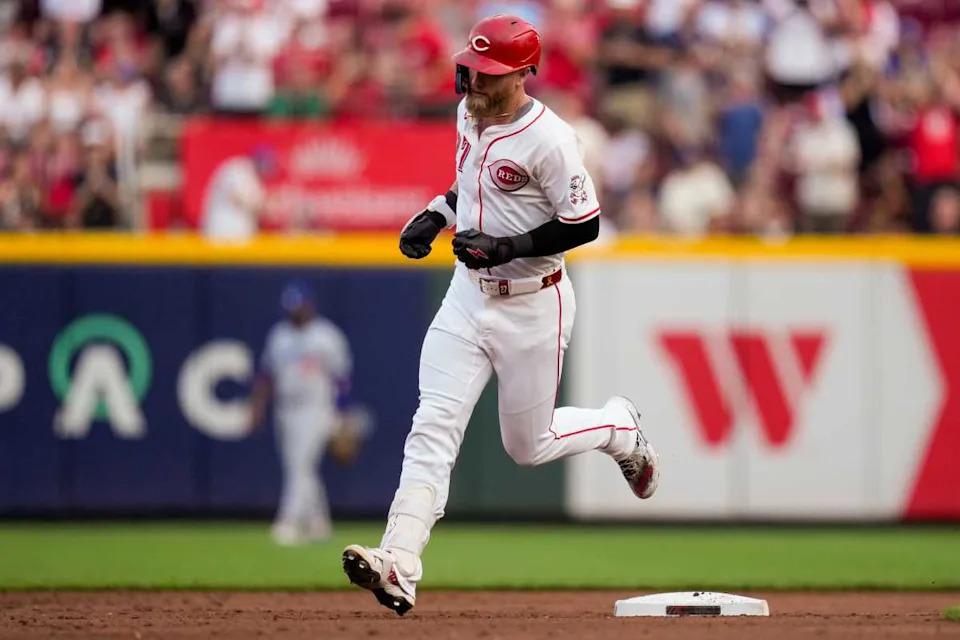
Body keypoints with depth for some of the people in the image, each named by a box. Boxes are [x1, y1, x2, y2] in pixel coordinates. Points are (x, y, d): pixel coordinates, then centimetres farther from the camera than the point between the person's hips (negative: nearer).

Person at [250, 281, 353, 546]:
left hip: (316, 412, -6)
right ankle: (317, 522, 23)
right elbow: (267, 375, 14)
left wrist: (339, 418, -9)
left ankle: (289, 522, -22)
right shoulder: (279, 335, 11)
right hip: (287, 412, 6)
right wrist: (258, 405, 3)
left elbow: (340, 378, -5)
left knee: (301, 466, -16)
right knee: (298, 468, 10)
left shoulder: (327, 336, -4)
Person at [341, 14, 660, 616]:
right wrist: (436, 214, 5)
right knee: (433, 430, -10)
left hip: (532, 305, -6)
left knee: (529, 445, 8)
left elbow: (584, 225, -18)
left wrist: (507, 246, -25)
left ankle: (619, 427, 39)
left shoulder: (548, 139, -21)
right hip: (468, 295, 6)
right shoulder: (470, 113, 3)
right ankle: (399, 567, -19)